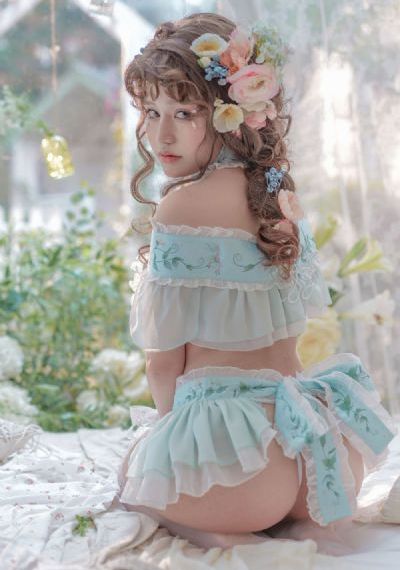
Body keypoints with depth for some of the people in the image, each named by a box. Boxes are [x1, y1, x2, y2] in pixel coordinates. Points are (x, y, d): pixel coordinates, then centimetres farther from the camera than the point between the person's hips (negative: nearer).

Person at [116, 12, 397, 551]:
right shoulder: (280, 193, 7)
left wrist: (168, 432, 10)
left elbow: (165, 360, -10)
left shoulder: (182, 205, -16)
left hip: (233, 445, -7)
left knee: (135, 468, 28)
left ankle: (207, 528, -1)